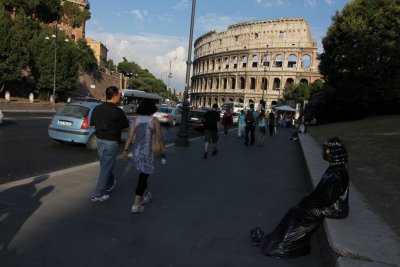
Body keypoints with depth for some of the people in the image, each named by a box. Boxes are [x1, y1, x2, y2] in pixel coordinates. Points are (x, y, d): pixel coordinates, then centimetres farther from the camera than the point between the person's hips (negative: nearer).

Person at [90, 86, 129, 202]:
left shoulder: (97, 109, 1)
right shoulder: (117, 111, -17)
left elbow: (93, 125, 9)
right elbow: (125, 128, -7)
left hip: (100, 140, 7)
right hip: (111, 142, -7)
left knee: (105, 165, 23)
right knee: (106, 168, 2)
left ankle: (110, 184, 43)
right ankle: (97, 195, 7)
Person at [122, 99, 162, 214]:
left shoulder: (135, 120, 2)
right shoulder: (154, 121, -7)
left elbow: (130, 136, -2)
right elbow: (159, 137, -3)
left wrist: (126, 150, 3)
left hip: (136, 150, 5)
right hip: (148, 151, -5)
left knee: (143, 174, 23)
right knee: (143, 177, -2)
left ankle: (146, 195, 40)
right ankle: (136, 205, -5)